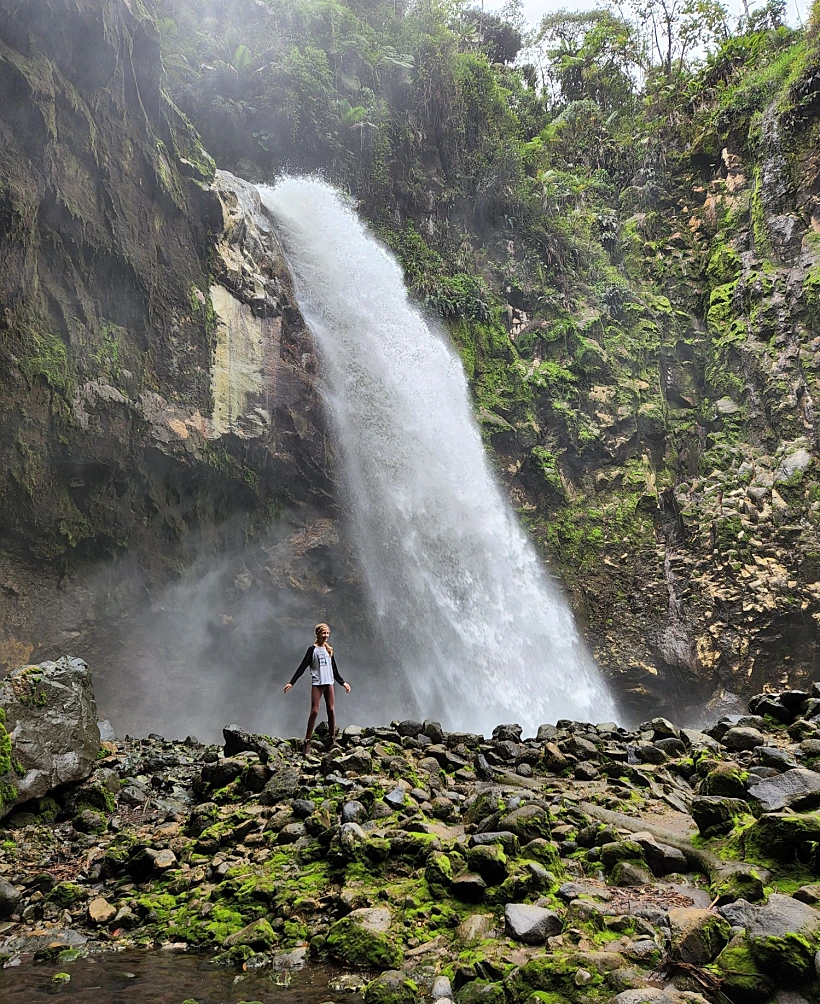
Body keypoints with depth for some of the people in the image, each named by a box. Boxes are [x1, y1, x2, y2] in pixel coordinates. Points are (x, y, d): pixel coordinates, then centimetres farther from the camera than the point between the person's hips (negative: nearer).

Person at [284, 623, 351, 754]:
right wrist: (291, 683, -11)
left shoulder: (329, 650, 14)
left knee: (331, 710, 0)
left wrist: (343, 683, 25)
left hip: (329, 683, 4)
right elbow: (302, 667, -4)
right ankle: (307, 742, -5)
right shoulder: (313, 650, 0)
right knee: (314, 711, -9)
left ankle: (333, 740, 8)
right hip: (316, 684, -4)